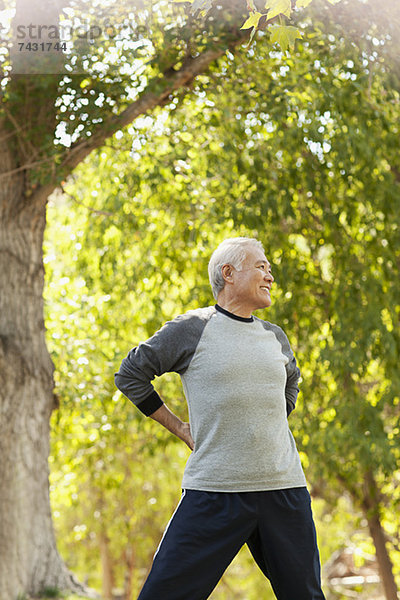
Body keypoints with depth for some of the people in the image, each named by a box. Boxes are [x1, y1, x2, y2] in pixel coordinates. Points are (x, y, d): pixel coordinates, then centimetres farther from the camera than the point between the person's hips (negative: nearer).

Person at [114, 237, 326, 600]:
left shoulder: (274, 336, 14)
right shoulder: (191, 329, -1)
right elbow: (130, 375, 8)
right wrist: (179, 428, 6)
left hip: (283, 488, 5)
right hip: (215, 489, -4)